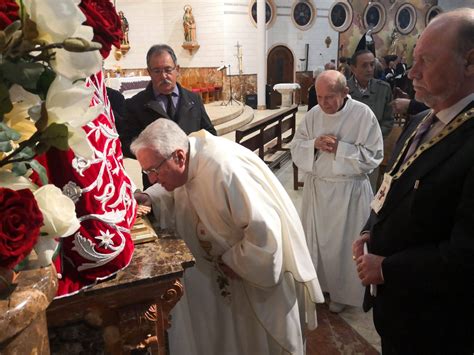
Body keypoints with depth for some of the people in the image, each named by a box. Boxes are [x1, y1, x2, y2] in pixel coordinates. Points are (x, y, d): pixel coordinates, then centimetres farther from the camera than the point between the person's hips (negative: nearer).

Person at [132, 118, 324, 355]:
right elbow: (173, 190, 13)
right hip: (224, 260, 7)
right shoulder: (183, 163, -10)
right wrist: (148, 198, -7)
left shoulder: (223, 169, -37)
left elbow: (264, 230, -36)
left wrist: (233, 261, -20)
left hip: (264, 261, -7)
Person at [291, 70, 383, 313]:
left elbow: (374, 156, -13)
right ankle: (317, 282, 40)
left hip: (348, 190, -4)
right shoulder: (313, 114, -1)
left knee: (343, 242, 10)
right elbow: (295, 147, 3)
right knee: (315, 237, 16)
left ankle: (341, 292, 33)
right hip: (316, 187, 4)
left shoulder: (363, 114, -13)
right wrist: (314, 144, -17)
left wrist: (339, 148, -21)